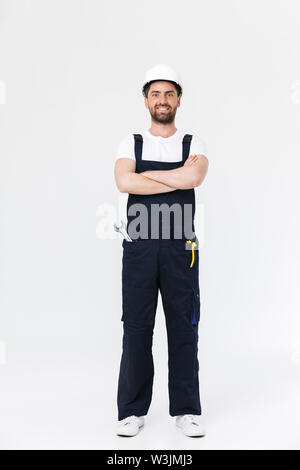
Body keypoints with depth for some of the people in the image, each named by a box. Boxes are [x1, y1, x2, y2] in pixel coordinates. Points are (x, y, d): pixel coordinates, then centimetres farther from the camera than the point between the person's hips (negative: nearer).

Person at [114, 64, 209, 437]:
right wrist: (178, 179, -9)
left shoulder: (193, 144, 10)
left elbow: (195, 176, -14)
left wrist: (144, 174, -7)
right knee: (136, 327, 3)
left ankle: (186, 409, 18)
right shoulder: (131, 143, 10)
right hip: (139, 247, 0)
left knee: (183, 327, 4)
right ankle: (132, 410, 17)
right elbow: (124, 182, -11)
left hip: (180, 248, 0)